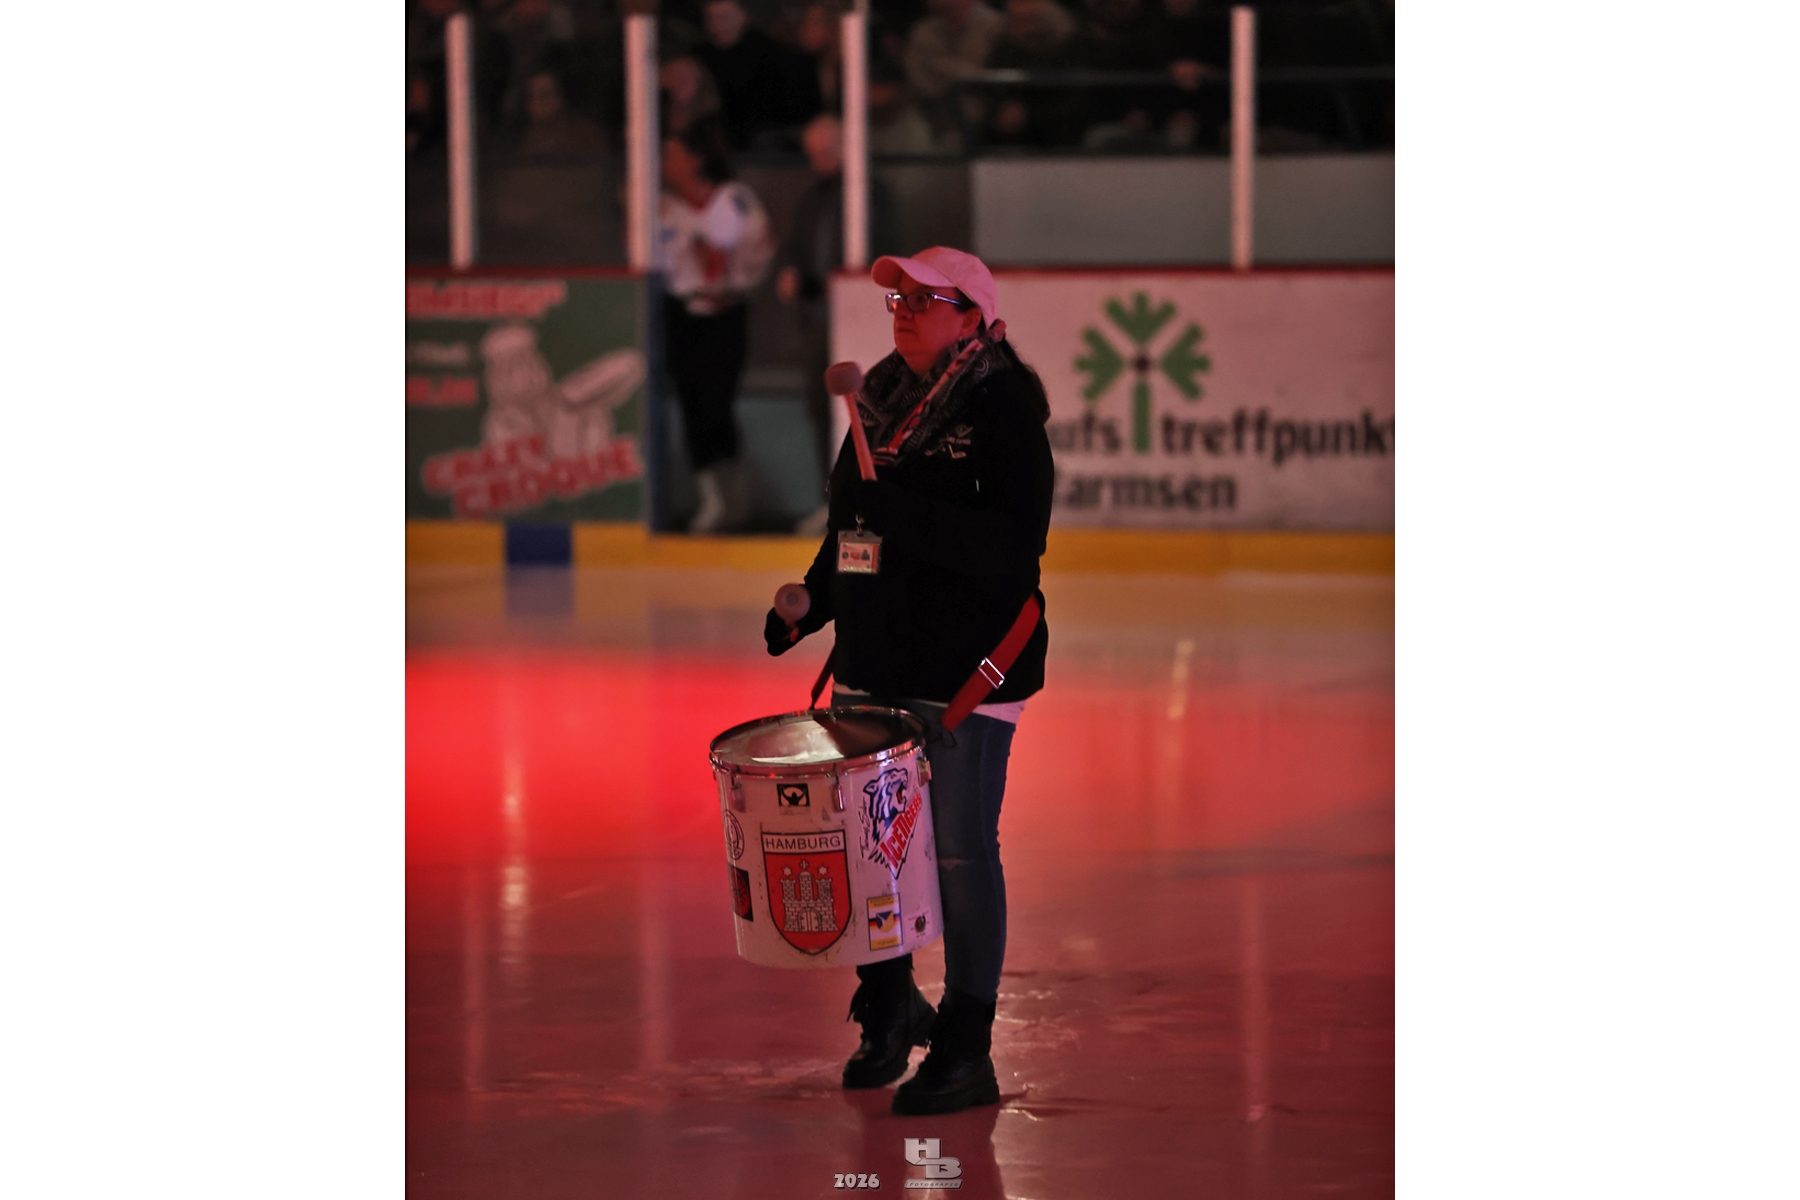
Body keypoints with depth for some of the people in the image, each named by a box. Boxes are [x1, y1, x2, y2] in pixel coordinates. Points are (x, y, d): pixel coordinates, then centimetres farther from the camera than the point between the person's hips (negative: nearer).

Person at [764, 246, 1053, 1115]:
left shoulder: (1004, 406, -11)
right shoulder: (881, 395, 12)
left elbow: (1015, 541, -21)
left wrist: (904, 513, -26)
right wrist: (812, 602, 5)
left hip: (968, 668, -7)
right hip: (873, 660, 7)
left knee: (959, 852, -3)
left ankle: (967, 1054, 6)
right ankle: (890, 1007, 32)